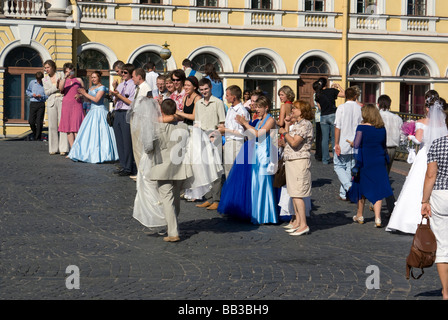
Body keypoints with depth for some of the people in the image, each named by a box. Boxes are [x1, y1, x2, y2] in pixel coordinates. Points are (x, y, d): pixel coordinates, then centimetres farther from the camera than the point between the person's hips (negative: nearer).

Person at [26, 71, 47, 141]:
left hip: (41, 104, -2)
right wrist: (32, 94, -1)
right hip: (33, 103, 2)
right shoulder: (32, 83, 8)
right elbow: (27, 91, 19)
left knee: (39, 122, -5)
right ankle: (34, 133, 25)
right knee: (31, 121, -2)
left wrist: (41, 96, -16)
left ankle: (38, 138, 4)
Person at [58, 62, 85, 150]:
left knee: (76, 127, -12)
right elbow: (61, 88, -9)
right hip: (66, 104, 2)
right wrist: (65, 77, -16)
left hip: (77, 104, -2)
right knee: (68, 128, -1)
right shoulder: (63, 80, 13)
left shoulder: (79, 80, 13)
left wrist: (80, 95, -5)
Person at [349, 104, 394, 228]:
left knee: (362, 186, 13)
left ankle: (360, 215, 26)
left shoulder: (362, 127, -12)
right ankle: (377, 218, -9)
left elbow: (356, 145, -12)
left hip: (365, 162, -3)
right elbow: (384, 146, 11)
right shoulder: (382, 128, 2)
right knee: (378, 189, 3)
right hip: (379, 162, 3)